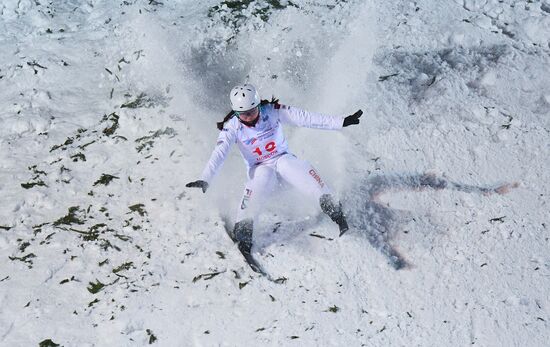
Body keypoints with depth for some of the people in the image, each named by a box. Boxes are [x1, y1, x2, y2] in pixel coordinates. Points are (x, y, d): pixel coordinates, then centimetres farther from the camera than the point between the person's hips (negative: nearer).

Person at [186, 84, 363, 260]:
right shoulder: (232, 126, -14)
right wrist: (205, 179, -37)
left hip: (283, 159, 1)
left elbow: (305, 118, -16)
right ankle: (243, 231, -25)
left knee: (305, 171, -28)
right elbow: (218, 154, -22)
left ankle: (333, 210, -21)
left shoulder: (273, 111, -14)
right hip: (259, 168, -1)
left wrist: (342, 122, -19)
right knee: (257, 185, -33)